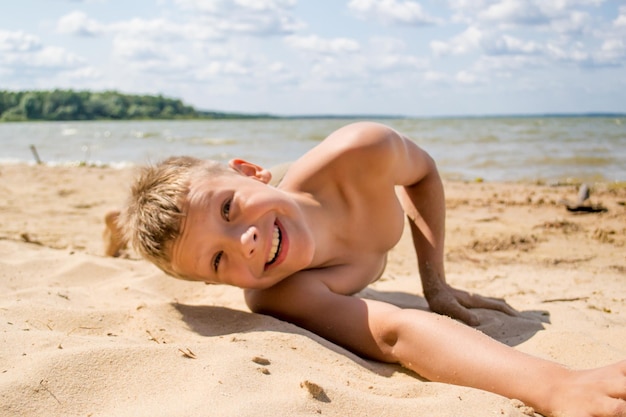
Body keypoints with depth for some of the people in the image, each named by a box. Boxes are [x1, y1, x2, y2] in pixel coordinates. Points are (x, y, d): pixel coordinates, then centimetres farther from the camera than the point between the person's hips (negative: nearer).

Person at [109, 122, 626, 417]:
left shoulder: (364, 154, -46)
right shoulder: (273, 298, -53)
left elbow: (423, 171, -21)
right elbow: (396, 333, -68)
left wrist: (436, 281, -25)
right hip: (296, 284, -2)